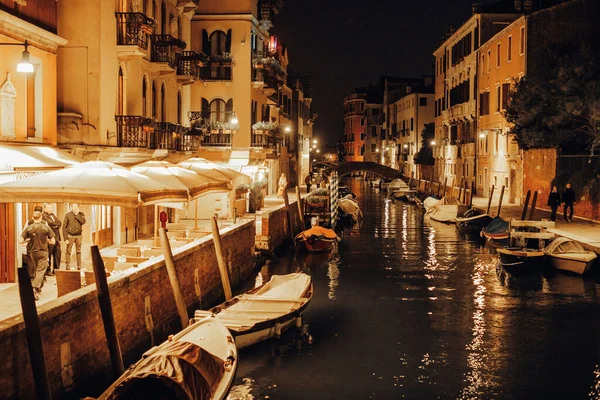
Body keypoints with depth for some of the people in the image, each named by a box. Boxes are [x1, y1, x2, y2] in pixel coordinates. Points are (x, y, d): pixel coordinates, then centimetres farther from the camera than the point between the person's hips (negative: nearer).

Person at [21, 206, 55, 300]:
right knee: (41, 271, -1)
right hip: (43, 252, -3)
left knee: (36, 270, 20)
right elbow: (53, 242, -7)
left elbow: (21, 241, -6)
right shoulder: (46, 227, -11)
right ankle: (35, 288, -20)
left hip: (33, 252, 3)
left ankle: (39, 287, 30)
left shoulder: (28, 228, -8)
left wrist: (29, 239, 11)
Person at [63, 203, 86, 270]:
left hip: (78, 235, 3)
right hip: (70, 236, -3)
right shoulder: (68, 215, -3)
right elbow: (64, 227, -4)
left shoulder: (81, 214, 6)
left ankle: (79, 267, 14)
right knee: (68, 252, -2)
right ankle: (67, 267, 3)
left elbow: (83, 222, -13)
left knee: (78, 252, 8)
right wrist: (65, 238, -9)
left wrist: (77, 215, -12)